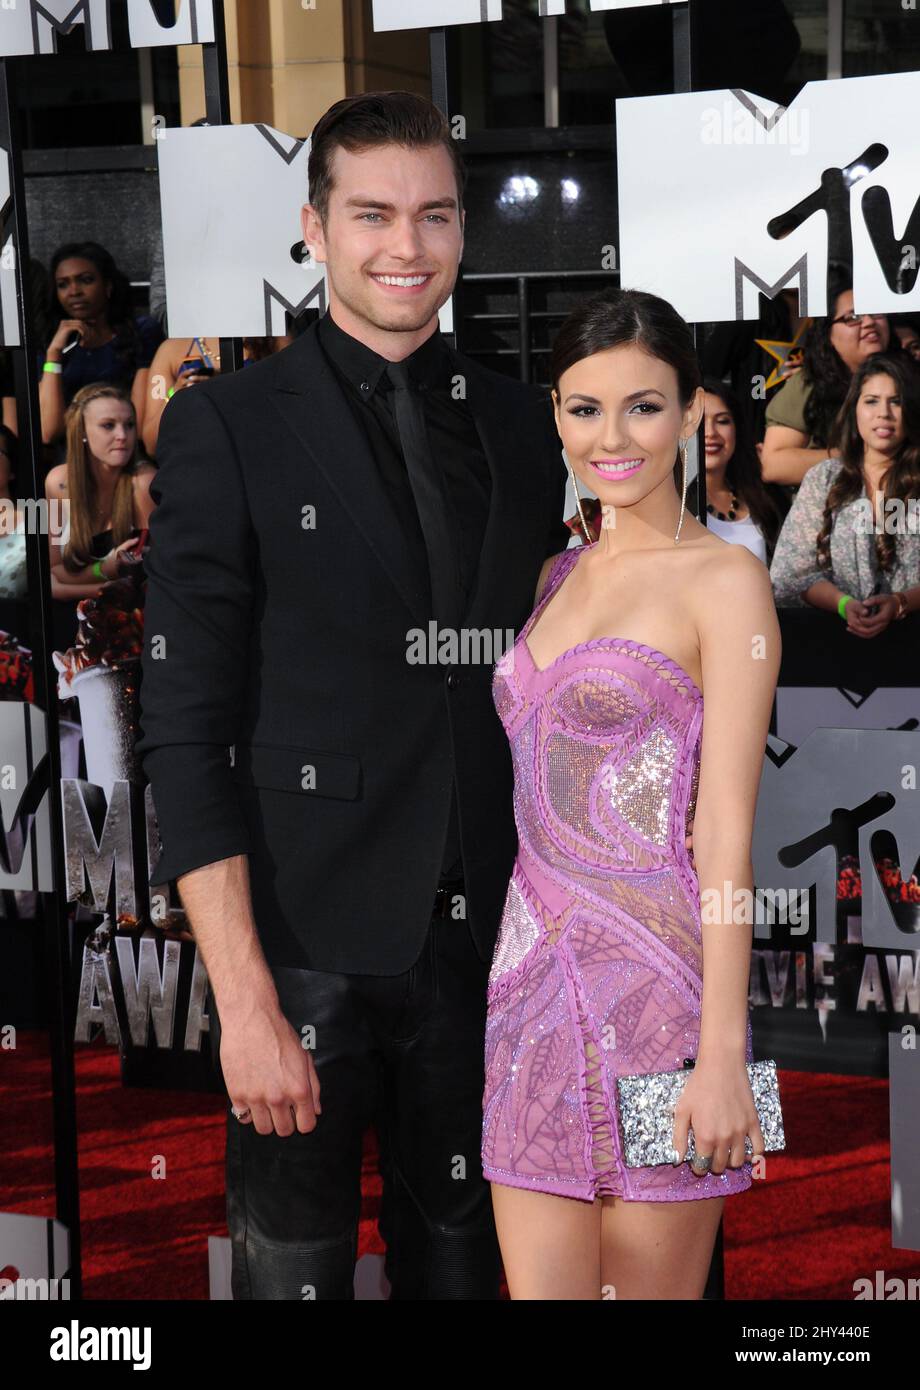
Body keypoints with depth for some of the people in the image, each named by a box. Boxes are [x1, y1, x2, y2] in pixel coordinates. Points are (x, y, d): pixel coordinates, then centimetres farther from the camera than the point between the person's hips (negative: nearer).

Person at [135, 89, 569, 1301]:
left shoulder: (518, 423, 9)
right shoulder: (227, 428, -4)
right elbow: (187, 728, -9)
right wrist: (244, 1001, -15)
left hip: (484, 936, 4)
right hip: (307, 937, -4)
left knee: (465, 1256, 14)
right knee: (295, 1262, 5)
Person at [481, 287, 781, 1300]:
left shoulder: (724, 582, -5)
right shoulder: (557, 577, 15)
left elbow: (725, 832, -11)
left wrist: (722, 1054, -15)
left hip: (655, 984, -6)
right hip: (535, 974, 6)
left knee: (652, 1289, 2)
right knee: (538, 1286, 7)